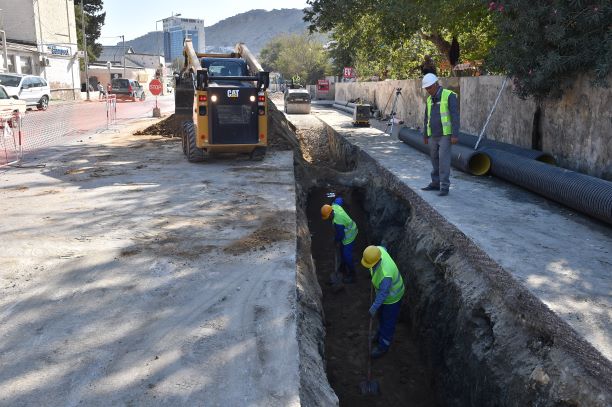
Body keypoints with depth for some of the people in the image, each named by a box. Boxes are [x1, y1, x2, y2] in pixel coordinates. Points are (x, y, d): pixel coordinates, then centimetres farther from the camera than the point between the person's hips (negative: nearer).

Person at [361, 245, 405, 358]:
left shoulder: (385, 274, -46)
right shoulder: (377, 250, -26)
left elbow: (383, 293, -30)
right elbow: (384, 249, 1)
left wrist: (374, 308, -15)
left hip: (392, 296, -8)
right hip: (383, 289, 8)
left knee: (388, 321, 17)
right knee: (382, 315, 30)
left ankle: (383, 345, 40)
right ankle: (382, 333, 57)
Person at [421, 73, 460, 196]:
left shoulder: (449, 95, -13)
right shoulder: (430, 99, 9)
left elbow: (455, 116, -18)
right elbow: (427, 119, 16)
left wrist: (455, 135, -23)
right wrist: (425, 136, 17)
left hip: (446, 134, -7)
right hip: (433, 135, 7)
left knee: (444, 161, -11)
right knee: (435, 160, 12)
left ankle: (444, 187, -6)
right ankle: (435, 183, 22)